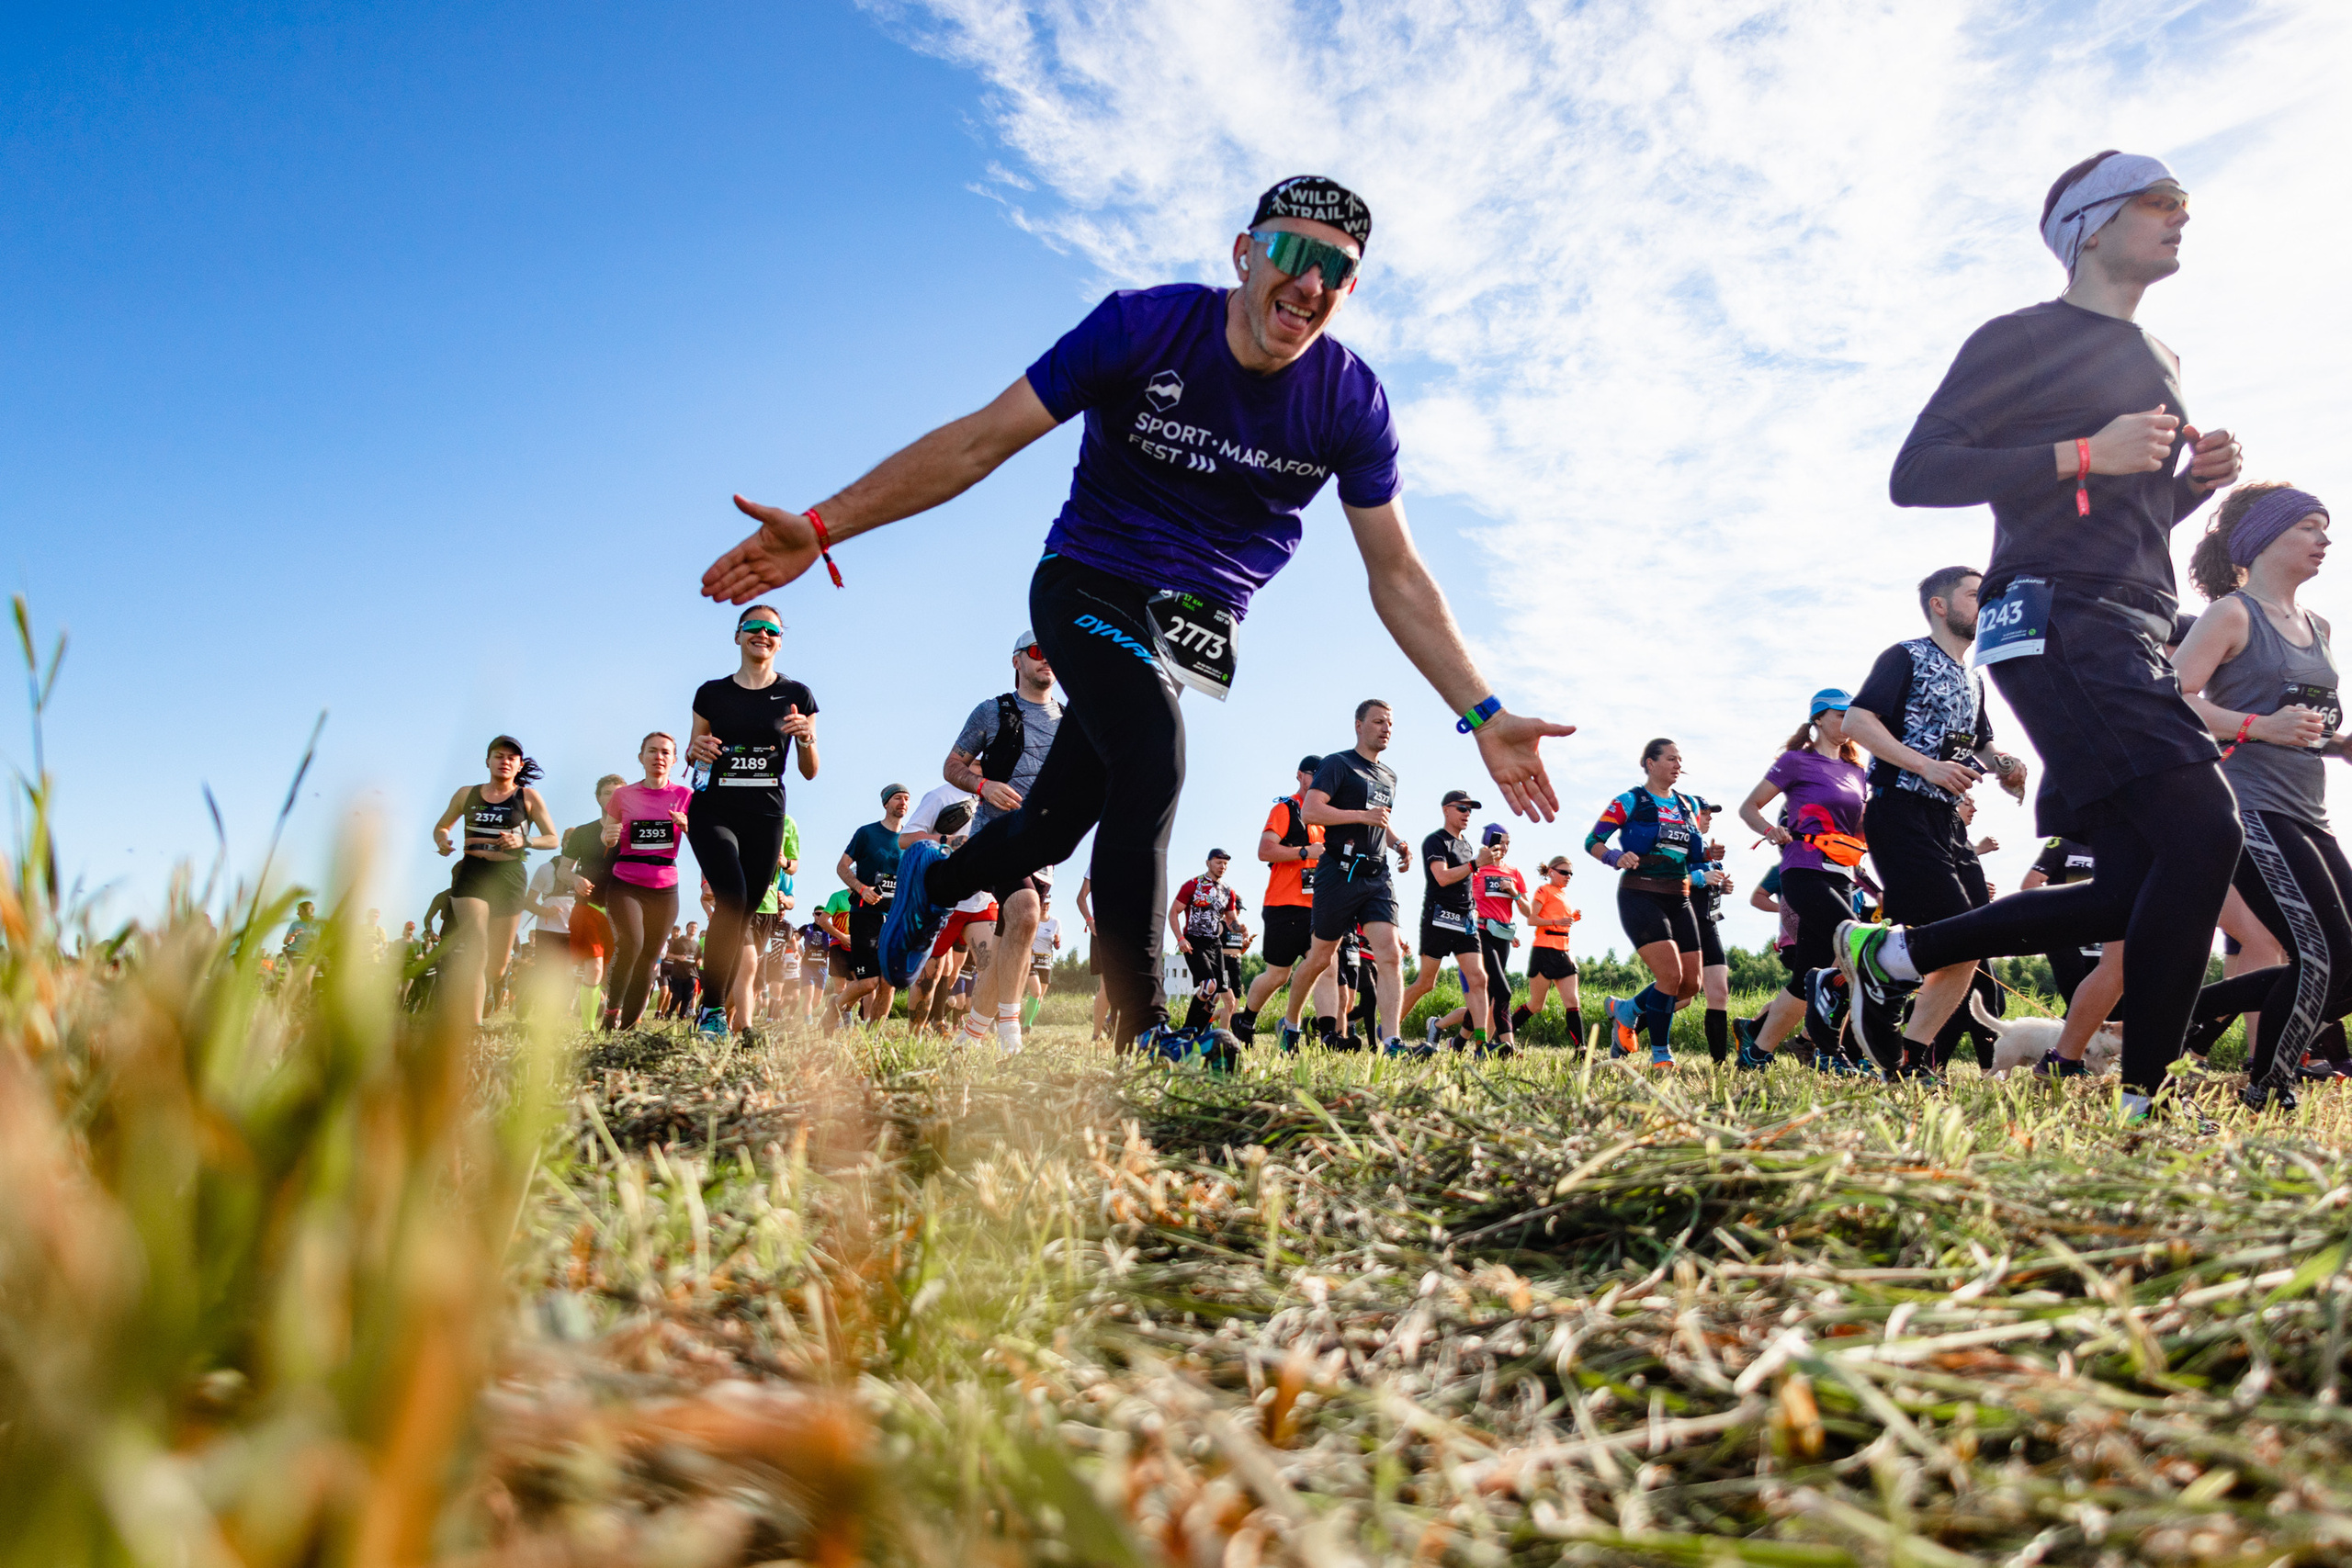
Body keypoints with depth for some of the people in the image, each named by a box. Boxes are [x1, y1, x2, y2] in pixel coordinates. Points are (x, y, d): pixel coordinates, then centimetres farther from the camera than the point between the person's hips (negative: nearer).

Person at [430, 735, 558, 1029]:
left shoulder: (528, 797, 6)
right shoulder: (467, 794, 12)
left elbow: (553, 839, 5)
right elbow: (441, 826, 25)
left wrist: (524, 841, -14)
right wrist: (442, 841, 1)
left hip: (509, 877, 0)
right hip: (471, 874, 0)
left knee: (497, 965, 4)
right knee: (475, 948, -23)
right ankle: (472, 1025, -29)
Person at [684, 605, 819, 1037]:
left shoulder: (796, 695, 5)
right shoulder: (711, 693, 7)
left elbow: (810, 772, 7)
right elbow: (693, 754, 15)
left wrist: (806, 739, -14)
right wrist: (695, 750, -8)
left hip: (766, 818, 1)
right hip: (713, 811, -1)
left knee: (743, 917, 2)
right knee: (732, 897, -23)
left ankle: (715, 1014, 14)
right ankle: (711, 1007, -14)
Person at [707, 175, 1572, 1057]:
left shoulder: (1351, 403, -9)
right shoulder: (1144, 327, -16)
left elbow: (1397, 577, -4)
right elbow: (983, 439, -16)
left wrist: (1483, 715, -10)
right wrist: (822, 527, -23)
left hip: (1188, 625, 3)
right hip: (1089, 584, -3)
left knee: (1052, 828, 4)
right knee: (1153, 755, -31)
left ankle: (934, 879, 39)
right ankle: (1139, 1032, -21)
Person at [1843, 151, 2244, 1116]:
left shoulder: (2157, 362, 27)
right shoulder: (2022, 341, 0)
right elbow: (1915, 475, -10)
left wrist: (2197, 479, 12)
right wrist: (2085, 454, -16)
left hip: (2136, 638, 9)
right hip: (2056, 626, -9)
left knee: (2135, 890, 2)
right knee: (2202, 828, -21)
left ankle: (1890, 955, 15)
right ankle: (2140, 1097, -12)